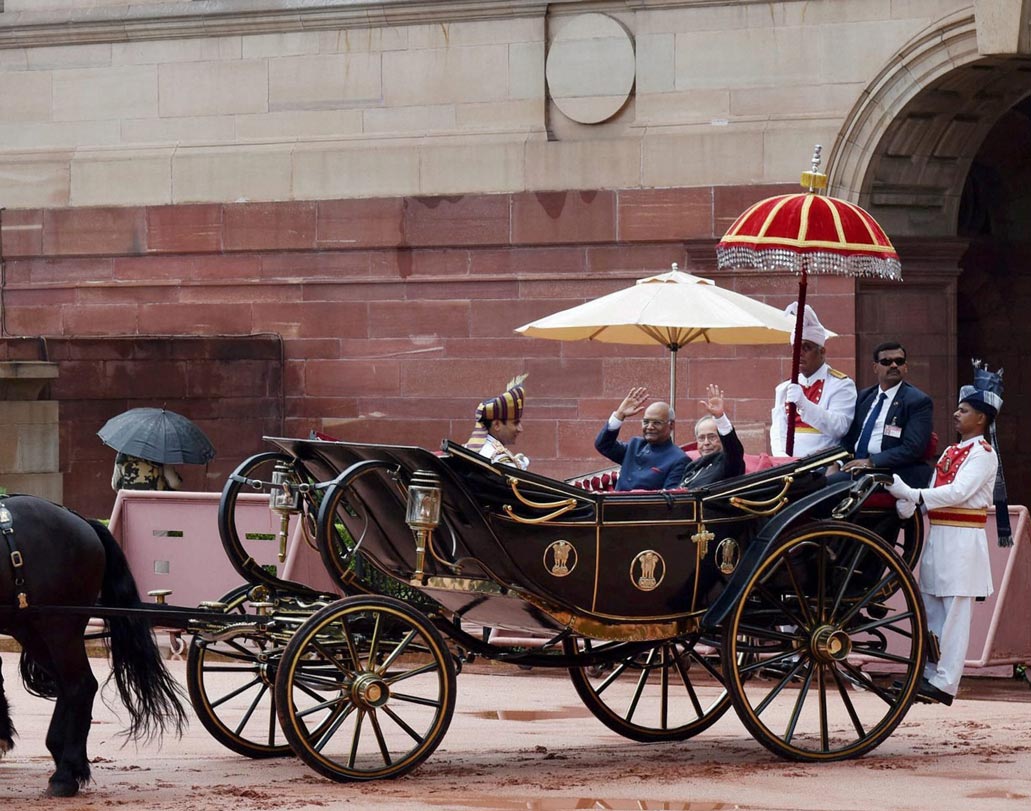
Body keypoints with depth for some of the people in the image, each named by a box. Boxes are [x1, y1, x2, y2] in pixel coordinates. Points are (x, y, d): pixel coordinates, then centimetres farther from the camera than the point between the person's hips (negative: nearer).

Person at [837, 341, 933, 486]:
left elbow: (913, 448, -10)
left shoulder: (918, 401, 0)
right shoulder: (864, 397, 20)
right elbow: (849, 438, 19)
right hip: (856, 466, 6)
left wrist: (871, 462, -17)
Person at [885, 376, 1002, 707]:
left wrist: (911, 494, -23)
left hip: (963, 539, -9)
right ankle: (928, 675, 17)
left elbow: (958, 492, -19)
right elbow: (934, 492, 9)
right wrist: (908, 505, -12)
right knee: (932, 612, 11)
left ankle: (945, 683, -10)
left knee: (954, 614, -8)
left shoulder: (983, 453, -7)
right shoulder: (951, 452, 18)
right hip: (938, 537, 9)